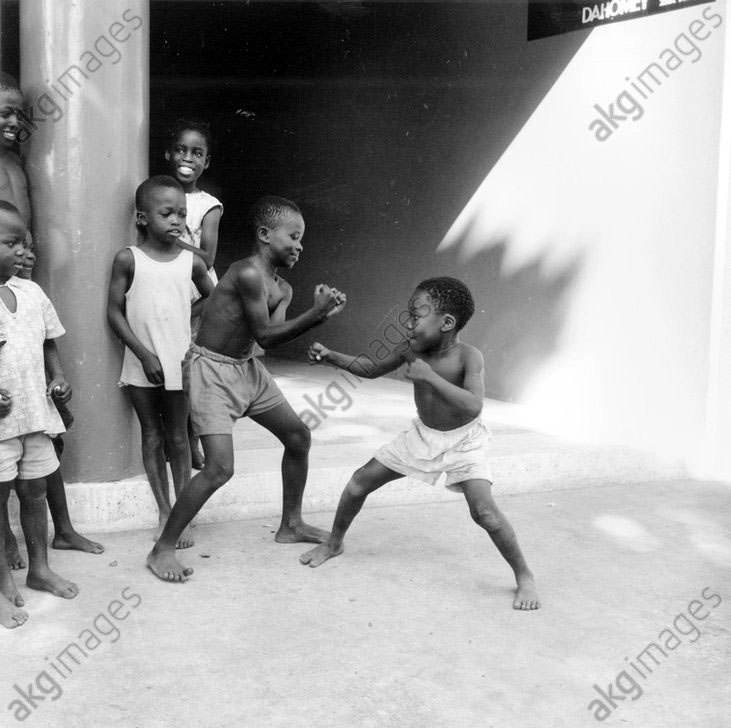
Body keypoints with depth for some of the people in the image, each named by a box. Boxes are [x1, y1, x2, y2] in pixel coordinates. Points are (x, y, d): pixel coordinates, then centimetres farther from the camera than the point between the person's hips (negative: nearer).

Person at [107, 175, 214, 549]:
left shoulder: (191, 262, 0)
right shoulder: (128, 259, -5)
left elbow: (212, 299, 18)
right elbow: (114, 313, -5)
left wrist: (183, 317, 5)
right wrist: (145, 353, -11)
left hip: (179, 363, 1)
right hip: (141, 365, -1)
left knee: (177, 438, 7)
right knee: (152, 437, 8)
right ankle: (163, 512, 19)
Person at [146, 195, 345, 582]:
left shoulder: (282, 289, 6)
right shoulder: (248, 273, -22)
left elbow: (275, 336, -8)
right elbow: (265, 335, -21)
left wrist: (321, 311, -17)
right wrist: (315, 313, -21)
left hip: (247, 368, 10)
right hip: (211, 369, -10)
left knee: (299, 437, 15)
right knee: (220, 468, -17)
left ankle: (291, 524, 32)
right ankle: (162, 550, -1)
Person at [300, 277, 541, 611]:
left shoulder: (468, 357, -27)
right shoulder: (411, 349, -12)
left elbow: (473, 406, -42)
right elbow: (372, 368, 6)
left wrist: (429, 375, -43)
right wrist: (330, 356, -5)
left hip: (463, 440, -5)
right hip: (423, 435, 6)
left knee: (484, 511, -22)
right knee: (360, 481, 5)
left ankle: (524, 577, -1)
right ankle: (334, 543, 30)